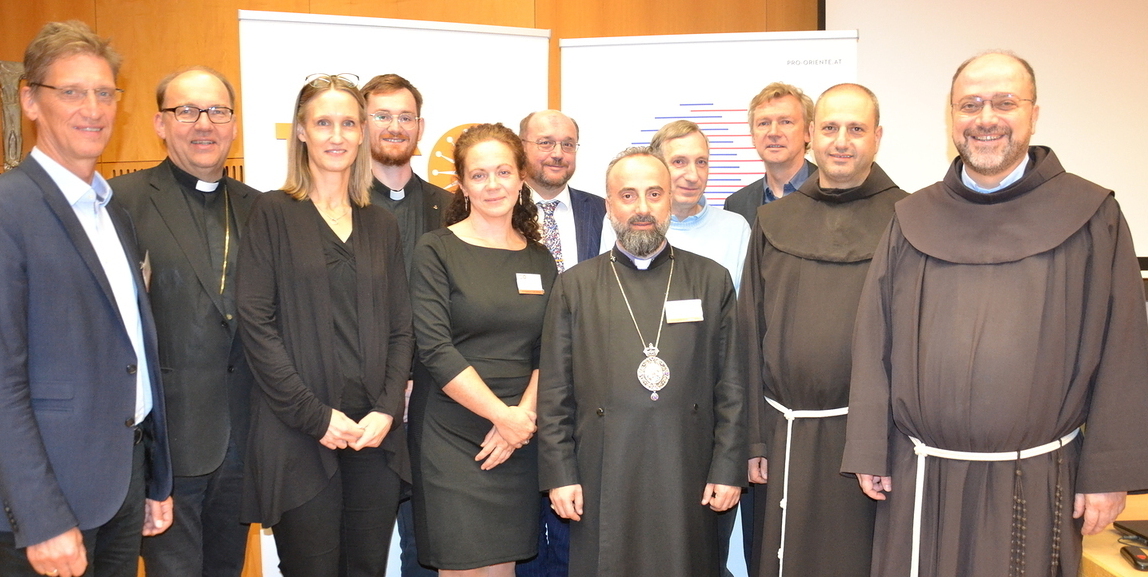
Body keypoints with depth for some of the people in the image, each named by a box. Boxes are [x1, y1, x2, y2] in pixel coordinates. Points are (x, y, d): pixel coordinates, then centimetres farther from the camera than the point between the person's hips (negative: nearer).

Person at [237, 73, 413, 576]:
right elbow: (256, 323, -7)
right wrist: (316, 415, -13)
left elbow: (400, 328, 10)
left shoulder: (381, 224, 12)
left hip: (376, 435, 4)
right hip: (299, 437, -3)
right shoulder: (273, 213, 0)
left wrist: (387, 410, -4)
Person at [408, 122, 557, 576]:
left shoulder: (539, 261, 10)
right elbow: (435, 351, -12)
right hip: (451, 437, -4)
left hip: (516, 437, 4)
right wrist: (502, 415, -13)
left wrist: (523, 414, -8)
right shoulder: (436, 251, -4)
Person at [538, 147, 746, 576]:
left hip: (689, 481, 1)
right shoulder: (575, 286, 6)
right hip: (603, 482, 0)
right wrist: (559, 475, -1)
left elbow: (731, 385, 5)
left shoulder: (712, 280, 8)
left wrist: (728, 470, 0)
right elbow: (554, 393, 4)